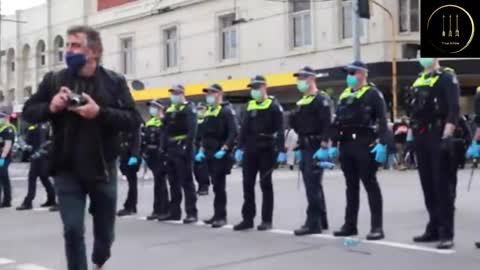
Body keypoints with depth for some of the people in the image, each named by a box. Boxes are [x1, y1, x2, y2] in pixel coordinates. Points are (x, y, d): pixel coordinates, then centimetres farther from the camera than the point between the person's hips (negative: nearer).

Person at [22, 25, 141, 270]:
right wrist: (50, 107, -15)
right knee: (73, 230, -8)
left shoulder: (115, 82, -4)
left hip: (103, 170, 0)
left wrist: (100, 112, -25)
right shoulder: (54, 80, 1)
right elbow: (28, 112, 6)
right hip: (67, 171, 0)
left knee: (105, 231, 15)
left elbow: (134, 120, -10)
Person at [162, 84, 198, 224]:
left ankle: (192, 213, -5)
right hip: (171, 150, 8)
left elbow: (192, 130, -16)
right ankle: (174, 211, 18)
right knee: (173, 182, 11)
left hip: (183, 150, -8)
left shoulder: (189, 109, -6)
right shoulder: (169, 110, 19)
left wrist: (187, 146, -23)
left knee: (186, 181, -8)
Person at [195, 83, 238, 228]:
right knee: (216, 185, 11)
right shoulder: (208, 112, 18)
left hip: (221, 155, -8)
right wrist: (202, 150, 13)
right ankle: (218, 214, 17)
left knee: (219, 185, -8)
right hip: (210, 155, 8)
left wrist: (224, 149, -24)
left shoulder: (227, 111, -8)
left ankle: (221, 216, -4)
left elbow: (233, 133, -17)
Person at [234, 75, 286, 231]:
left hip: (267, 150, -6)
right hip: (250, 150, 6)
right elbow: (244, 129, 13)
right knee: (247, 184, 5)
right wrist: (240, 148, 6)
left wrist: (281, 151, -18)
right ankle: (248, 219, 11)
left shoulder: (274, 106, -4)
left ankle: (267, 220, 7)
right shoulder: (250, 106, 13)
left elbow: (280, 130, -11)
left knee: (265, 184, 0)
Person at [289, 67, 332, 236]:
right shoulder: (302, 102, 18)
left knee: (312, 186, -11)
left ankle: (313, 223, -8)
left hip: (316, 149, -10)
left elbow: (327, 125, -19)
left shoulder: (321, 99, -10)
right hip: (305, 148, 10)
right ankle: (321, 221, 20)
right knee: (313, 185, 13)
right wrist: (300, 148, 19)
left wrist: (324, 147, -25)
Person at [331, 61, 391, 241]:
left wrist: (382, 144, -20)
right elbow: (337, 122, 18)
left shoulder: (373, 94, -4)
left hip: (365, 145, -7)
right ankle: (350, 225, 18)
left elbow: (382, 121, -12)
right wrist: (334, 145, 13)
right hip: (346, 146, 7)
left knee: (370, 185, -3)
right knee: (351, 186, 11)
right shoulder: (344, 96, 17)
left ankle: (377, 227, 0)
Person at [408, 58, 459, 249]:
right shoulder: (418, 81, 18)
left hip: (438, 138, -7)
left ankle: (446, 233, -2)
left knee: (443, 186, -5)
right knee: (428, 185, 10)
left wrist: (447, 137, -23)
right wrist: (410, 136, 17)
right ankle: (433, 229, 18)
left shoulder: (447, 77, -5)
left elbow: (453, 110, -15)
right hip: (421, 139, 8)